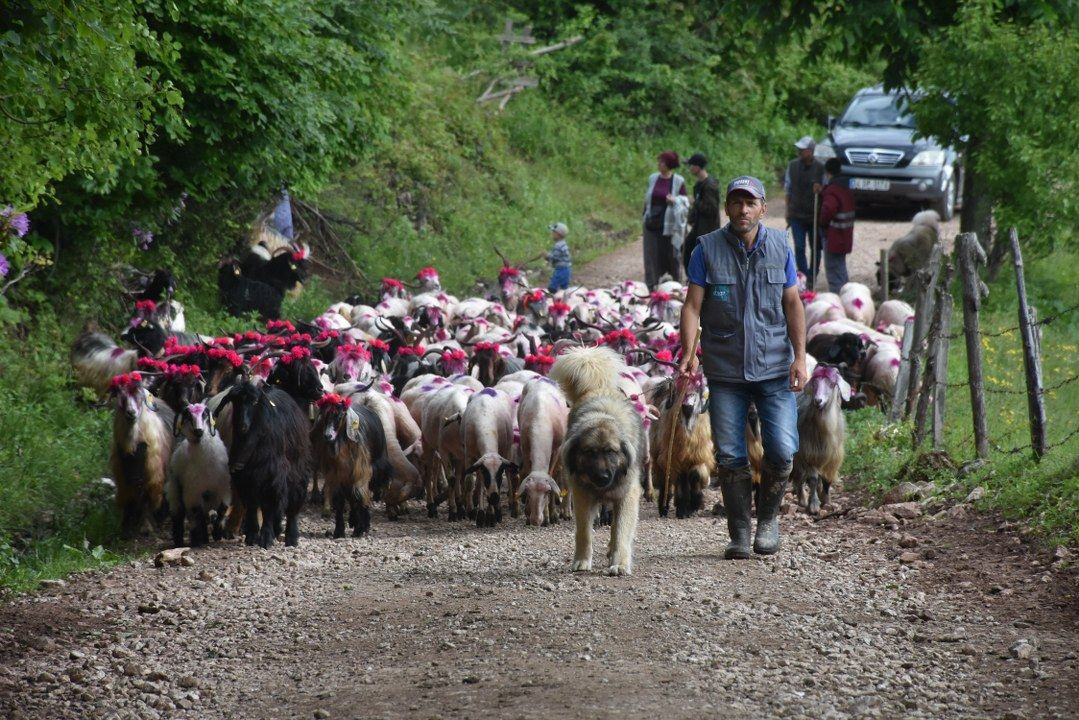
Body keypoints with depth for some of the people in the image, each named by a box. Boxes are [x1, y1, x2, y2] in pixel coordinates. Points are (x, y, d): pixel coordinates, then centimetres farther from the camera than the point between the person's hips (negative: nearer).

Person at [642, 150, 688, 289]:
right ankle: (651, 286, 4)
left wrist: (675, 201, -20)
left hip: (669, 225, -3)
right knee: (652, 256, 1)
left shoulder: (678, 181, -4)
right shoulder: (653, 178, 8)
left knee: (671, 256, 2)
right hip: (653, 224, 3)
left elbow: (685, 202, 0)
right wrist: (645, 217, 15)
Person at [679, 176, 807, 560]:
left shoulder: (779, 247, 5)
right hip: (725, 370, -1)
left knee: (782, 449, -8)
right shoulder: (708, 249, 0)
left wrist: (800, 357, -2)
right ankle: (739, 534, 13)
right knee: (730, 456, 0)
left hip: (774, 368, 1)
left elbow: (793, 304, 6)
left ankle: (768, 517, 16)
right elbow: (693, 305, -3)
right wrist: (688, 352, -16)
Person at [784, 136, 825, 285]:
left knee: (816, 248, 9)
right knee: (799, 247, -7)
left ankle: (812, 278, 23)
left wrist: (819, 189, -27)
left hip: (815, 215, -1)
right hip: (797, 215, 1)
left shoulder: (820, 168, -9)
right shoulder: (793, 166, 0)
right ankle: (804, 277, -4)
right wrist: (788, 211, 11)